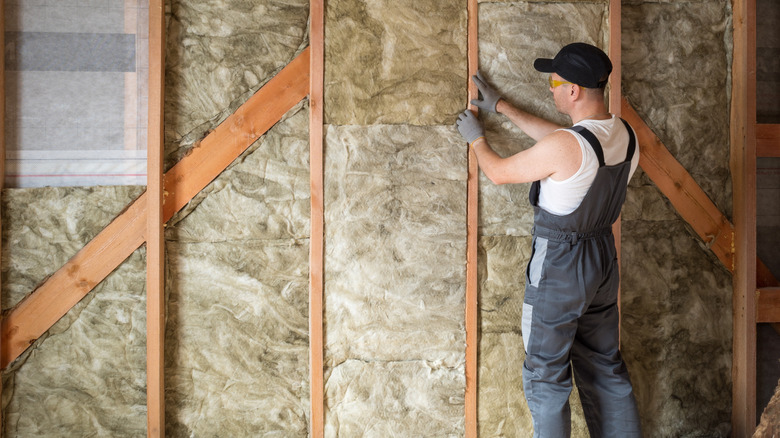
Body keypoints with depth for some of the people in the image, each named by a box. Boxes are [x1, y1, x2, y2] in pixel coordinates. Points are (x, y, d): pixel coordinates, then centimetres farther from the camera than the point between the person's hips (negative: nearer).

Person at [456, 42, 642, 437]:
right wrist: (501, 107, 20)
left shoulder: (564, 147, -27)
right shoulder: (625, 134, -2)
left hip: (559, 268, -8)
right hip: (603, 260, 8)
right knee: (605, 368, 19)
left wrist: (475, 138, 9)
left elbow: (499, 172, -11)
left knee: (546, 376, 7)